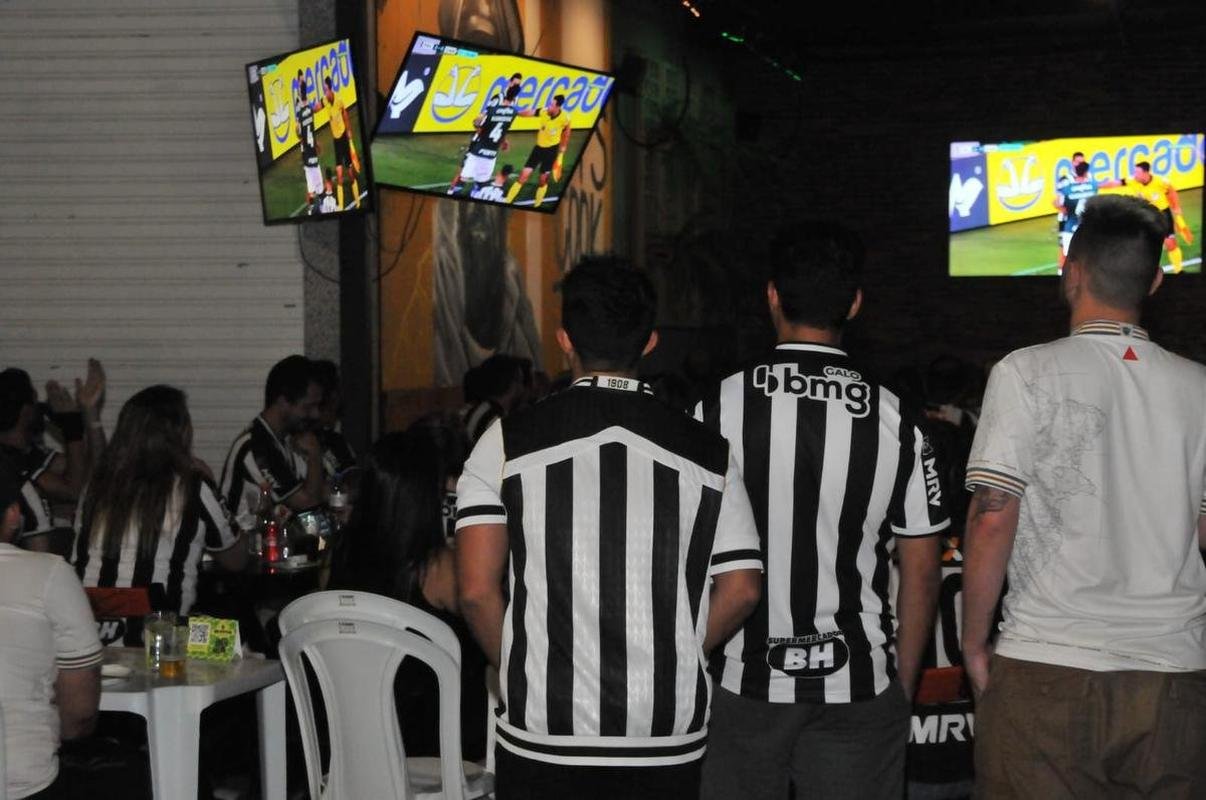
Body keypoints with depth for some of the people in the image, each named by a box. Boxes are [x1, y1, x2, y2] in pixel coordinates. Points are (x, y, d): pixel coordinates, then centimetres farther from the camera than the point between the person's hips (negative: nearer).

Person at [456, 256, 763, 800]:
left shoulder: (507, 443, -4)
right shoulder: (708, 453, 1)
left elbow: (476, 591, -8)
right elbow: (741, 591, 0)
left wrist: (519, 672, 8)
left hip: (543, 733, -1)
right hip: (668, 737, 1)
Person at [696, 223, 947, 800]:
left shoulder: (717, 407, -6)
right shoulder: (894, 419, -3)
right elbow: (921, 571, 0)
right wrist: (903, 684, 12)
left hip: (743, 681, -1)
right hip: (857, 686, 1)